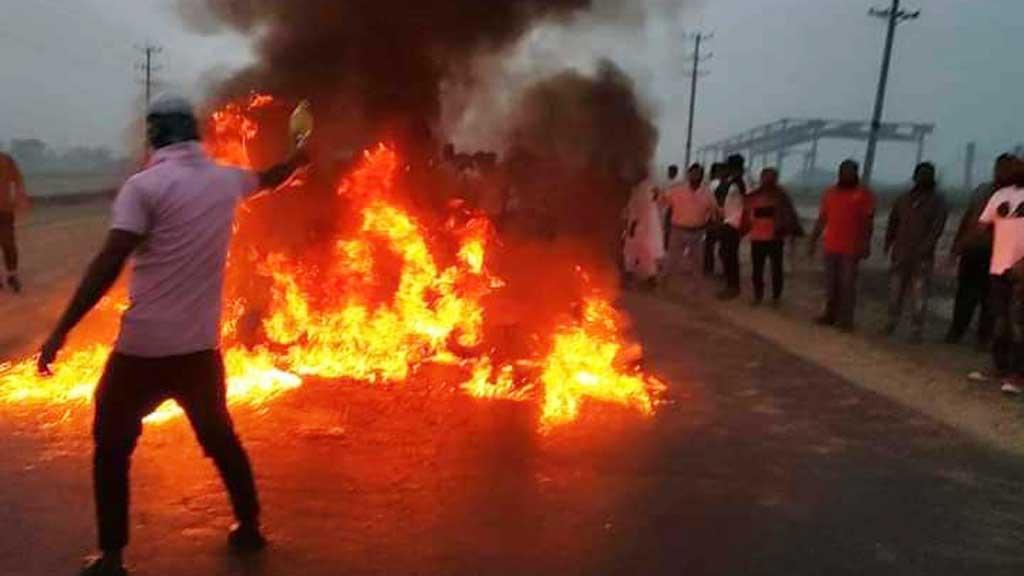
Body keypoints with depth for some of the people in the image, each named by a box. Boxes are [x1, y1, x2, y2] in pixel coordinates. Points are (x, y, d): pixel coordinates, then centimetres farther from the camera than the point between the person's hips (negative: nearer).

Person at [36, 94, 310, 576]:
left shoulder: (145, 185, -11)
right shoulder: (225, 181, 5)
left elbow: (108, 265, -18)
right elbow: (269, 180, 28)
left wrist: (60, 332, -15)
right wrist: (301, 156, 48)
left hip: (144, 347, -5)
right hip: (201, 346, 5)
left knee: (112, 447, 13)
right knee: (219, 436, 22)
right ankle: (249, 526, 32)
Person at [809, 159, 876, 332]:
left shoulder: (864, 194, -2)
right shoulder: (830, 193, 9)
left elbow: (869, 222, -5)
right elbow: (822, 219, 12)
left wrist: (866, 244, -12)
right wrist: (814, 240, 11)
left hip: (851, 248, -4)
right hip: (831, 247, 4)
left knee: (848, 284, -2)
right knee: (831, 283, 9)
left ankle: (846, 319, 3)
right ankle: (830, 314, 18)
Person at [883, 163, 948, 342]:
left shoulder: (938, 202, 2)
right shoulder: (903, 200, 13)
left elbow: (937, 228, -8)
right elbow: (893, 223, 15)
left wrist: (923, 249, -19)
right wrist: (889, 245, 3)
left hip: (922, 258, -3)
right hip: (900, 255, 3)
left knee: (919, 295, -4)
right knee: (896, 291, 8)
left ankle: (918, 330, 2)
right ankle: (892, 322, 21)